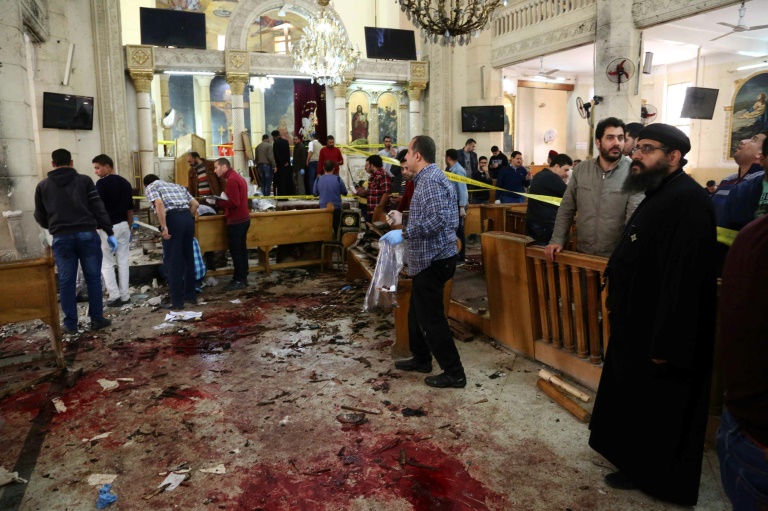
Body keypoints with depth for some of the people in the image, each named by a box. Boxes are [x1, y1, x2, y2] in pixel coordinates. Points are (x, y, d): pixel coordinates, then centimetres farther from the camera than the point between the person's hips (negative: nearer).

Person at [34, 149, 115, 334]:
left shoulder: (43, 186, 11)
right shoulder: (84, 180, 5)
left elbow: (39, 216, 17)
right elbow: (98, 208, -1)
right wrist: (109, 232, 1)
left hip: (61, 238, 1)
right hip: (87, 234, -1)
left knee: (66, 281, 7)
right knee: (93, 277, 6)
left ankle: (70, 324, 12)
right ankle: (97, 319, 10)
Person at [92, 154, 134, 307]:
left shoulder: (101, 183, -11)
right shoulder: (125, 183, 9)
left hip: (109, 227, -6)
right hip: (124, 225, 6)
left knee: (106, 263, 4)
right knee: (123, 261, 9)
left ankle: (114, 296, 0)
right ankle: (125, 296, 11)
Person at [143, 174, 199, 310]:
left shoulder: (150, 187, 11)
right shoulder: (177, 186, 29)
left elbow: (159, 203, -10)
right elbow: (195, 204, 20)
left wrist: (164, 227, -14)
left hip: (173, 219, -6)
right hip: (188, 218, 6)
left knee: (174, 261, 0)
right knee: (188, 258, 16)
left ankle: (177, 302, 5)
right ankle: (190, 295, 24)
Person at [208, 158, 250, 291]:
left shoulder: (232, 180, -16)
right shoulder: (237, 177, 16)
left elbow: (234, 203, -23)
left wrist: (216, 202, -14)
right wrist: (220, 201, 9)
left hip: (236, 220, -10)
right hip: (243, 218, 10)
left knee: (235, 251, -4)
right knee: (241, 249, 12)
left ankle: (238, 281, 1)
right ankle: (243, 278, 18)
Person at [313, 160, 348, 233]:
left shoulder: (318, 180, -5)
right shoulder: (338, 179, -10)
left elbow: (315, 194, 7)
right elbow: (345, 193, 1)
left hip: (323, 208, 1)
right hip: (336, 208, -1)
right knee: (335, 228, 9)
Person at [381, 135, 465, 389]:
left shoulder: (430, 180, -18)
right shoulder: (428, 177, 15)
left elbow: (438, 218, -30)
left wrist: (404, 233, -28)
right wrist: (403, 222, 21)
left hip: (433, 259, -11)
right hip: (429, 258, 11)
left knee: (431, 318, -4)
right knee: (417, 311, 20)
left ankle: (454, 373, 6)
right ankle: (421, 359, 35)